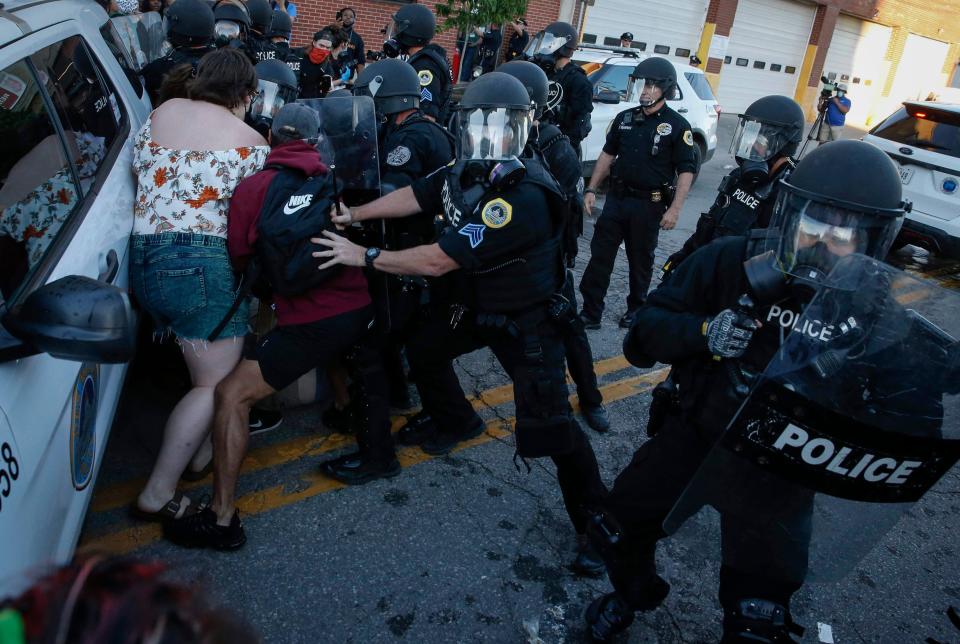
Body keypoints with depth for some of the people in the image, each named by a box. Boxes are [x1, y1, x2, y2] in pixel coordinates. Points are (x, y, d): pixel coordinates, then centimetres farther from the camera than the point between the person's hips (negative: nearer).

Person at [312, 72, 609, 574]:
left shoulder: (524, 197, -35)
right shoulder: (468, 170, -9)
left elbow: (438, 261, -33)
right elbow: (414, 197, 6)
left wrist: (363, 255, -24)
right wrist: (353, 214, 1)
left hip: (527, 320, -8)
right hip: (477, 305, 9)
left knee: (548, 425, -12)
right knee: (422, 349, 21)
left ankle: (595, 520, 9)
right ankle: (458, 423, 45)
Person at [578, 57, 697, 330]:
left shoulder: (677, 126, -6)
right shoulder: (625, 118, 7)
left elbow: (686, 170, -7)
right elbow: (608, 154, 15)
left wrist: (675, 208, -14)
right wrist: (591, 189, 8)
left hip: (649, 204, -4)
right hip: (617, 198, 4)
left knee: (641, 261, 10)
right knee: (600, 255, 0)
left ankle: (636, 310, 27)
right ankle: (590, 312, 6)